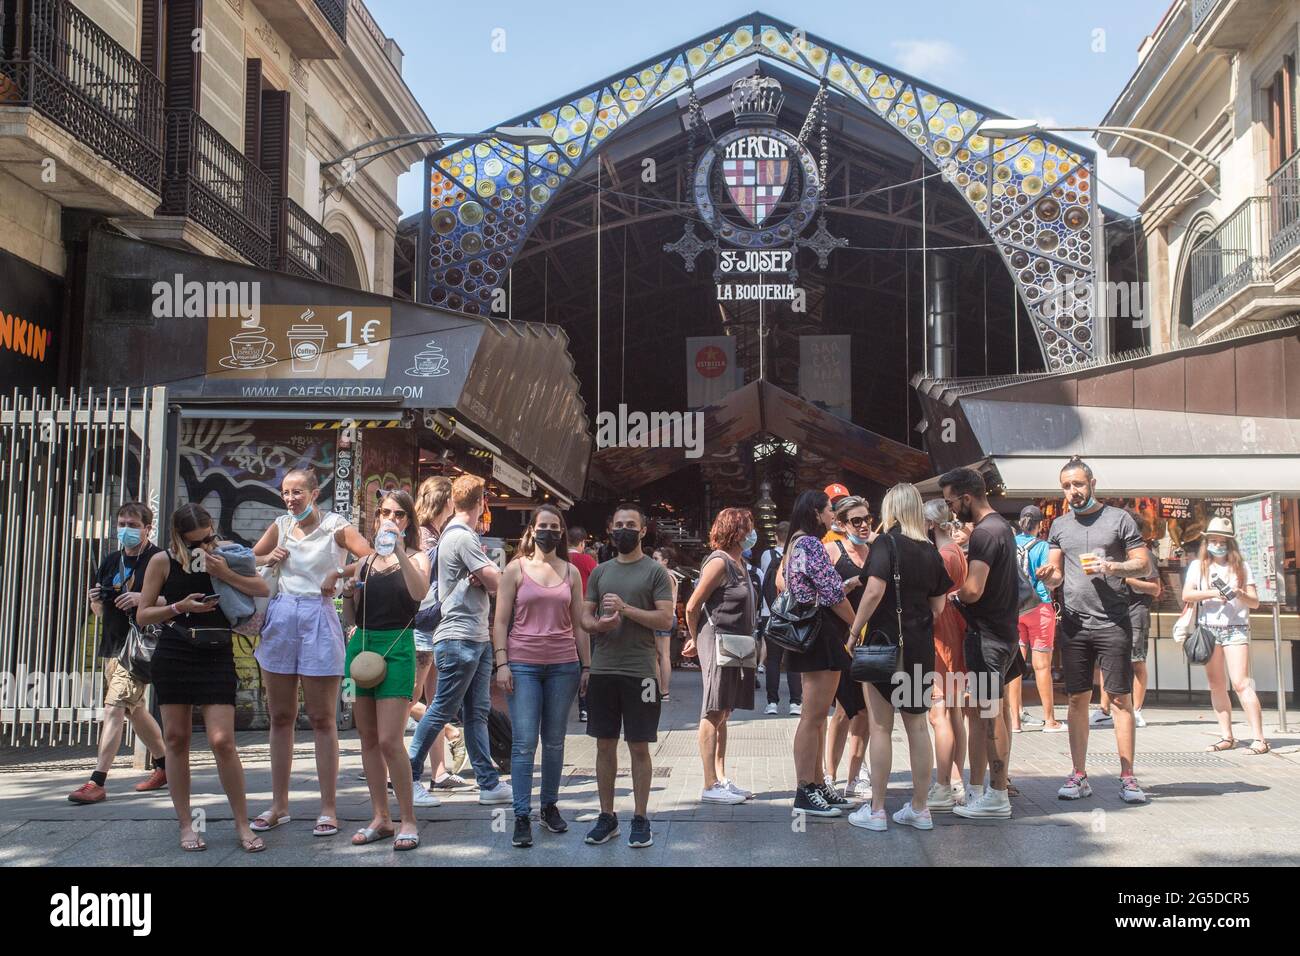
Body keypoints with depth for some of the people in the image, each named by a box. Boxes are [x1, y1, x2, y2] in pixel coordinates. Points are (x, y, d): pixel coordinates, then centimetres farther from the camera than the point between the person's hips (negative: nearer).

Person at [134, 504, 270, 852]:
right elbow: (142, 616, 2)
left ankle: (242, 824, 4)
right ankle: (185, 825, 17)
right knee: (176, 738, 5)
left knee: (222, 741, -7)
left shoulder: (224, 556, 2)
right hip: (173, 656, 1)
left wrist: (225, 574, -16)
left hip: (217, 657, -1)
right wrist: (180, 606, -13)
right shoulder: (163, 561, 0)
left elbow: (263, 589, -4)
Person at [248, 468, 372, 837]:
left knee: (322, 719, 0)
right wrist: (268, 559, 1)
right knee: (280, 717, 10)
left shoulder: (335, 526, -3)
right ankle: (279, 804, 20)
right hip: (280, 619, 5)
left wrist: (339, 574, -20)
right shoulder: (280, 526, 9)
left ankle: (329, 808, 6)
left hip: (318, 620, -5)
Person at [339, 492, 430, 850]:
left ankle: (408, 820, 0)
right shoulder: (366, 562, 15)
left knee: (389, 741, -12)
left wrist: (399, 550, -25)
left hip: (396, 648, -5)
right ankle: (380, 818, 17)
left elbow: (419, 592, -20)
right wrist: (348, 593, -2)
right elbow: (351, 618, 17)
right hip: (361, 645, 5)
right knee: (368, 738, 7)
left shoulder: (416, 557, 3)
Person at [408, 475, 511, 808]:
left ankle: (489, 783, 11)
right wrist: (490, 569, 6)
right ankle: (409, 777, 7)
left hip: (477, 637, 10)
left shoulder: (454, 534, 18)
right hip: (460, 638, -10)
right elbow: (496, 583, -14)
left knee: (477, 713, 9)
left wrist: (483, 576, -6)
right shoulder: (463, 537, -14)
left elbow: (488, 582, 15)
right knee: (442, 710, -3)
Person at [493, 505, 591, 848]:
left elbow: (579, 624, 11)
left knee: (554, 741, 9)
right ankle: (522, 817, -1)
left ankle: (550, 806, 22)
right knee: (524, 743, -5)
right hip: (523, 664, -2)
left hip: (563, 665, 2)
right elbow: (501, 621, 1)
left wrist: (586, 666, 8)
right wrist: (502, 663, -7)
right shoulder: (515, 569, 3)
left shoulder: (571, 572, 9)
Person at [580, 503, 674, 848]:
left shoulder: (655, 571, 0)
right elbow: (585, 616, 13)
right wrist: (597, 624, -9)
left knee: (639, 747, 2)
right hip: (602, 670, 4)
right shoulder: (600, 572, 13)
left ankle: (640, 819, 12)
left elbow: (665, 619, -8)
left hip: (639, 673, -4)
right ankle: (607, 817, 19)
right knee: (605, 745, 9)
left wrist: (625, 608, -16)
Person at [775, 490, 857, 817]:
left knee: (816, 715, 15)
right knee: (814, 715, -7)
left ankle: (816, 785, 21)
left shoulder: (794, 544, 15)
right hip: (822, 635, -11)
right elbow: (833, 594, -17)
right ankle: (805, 794, -4)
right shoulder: (812, 544, -15)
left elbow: (781, 583, 19)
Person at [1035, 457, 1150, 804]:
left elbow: (1143, 562, 0)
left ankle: (1127, 777, 2)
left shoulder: (1119, 518, 2)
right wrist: (1048, 576, -9)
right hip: (1074, 625, 4)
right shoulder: (1060, 526, 13)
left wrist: (1114, 567, -18)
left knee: (1120, 699, -2)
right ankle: (1079, 776, 11)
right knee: (1077, 700, 6)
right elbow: (1055, 573, 14)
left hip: (1113, 623, -4)